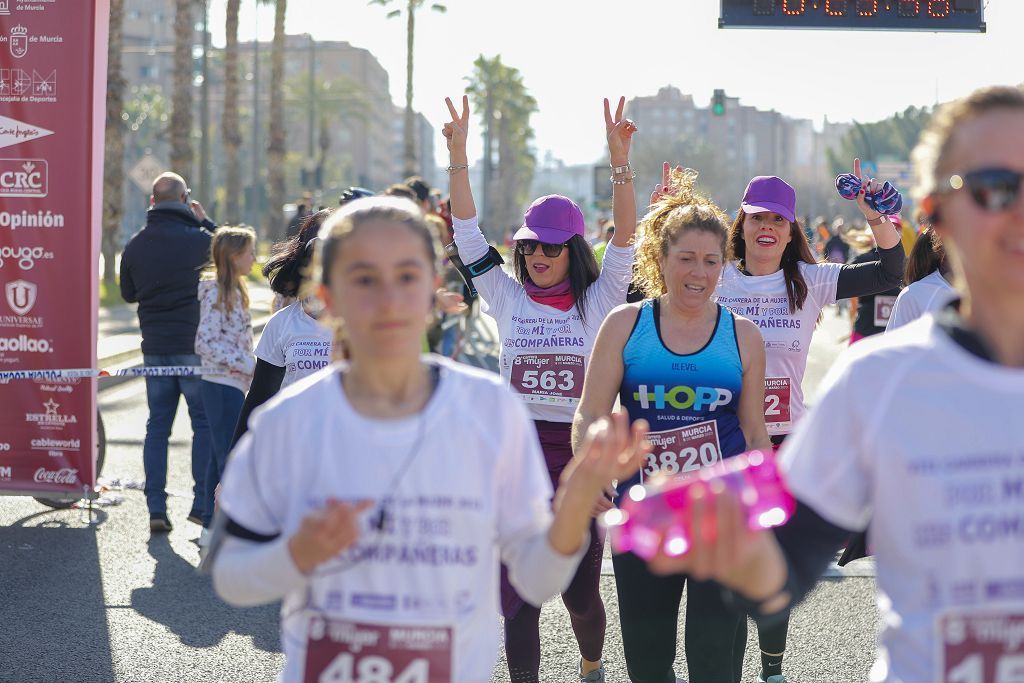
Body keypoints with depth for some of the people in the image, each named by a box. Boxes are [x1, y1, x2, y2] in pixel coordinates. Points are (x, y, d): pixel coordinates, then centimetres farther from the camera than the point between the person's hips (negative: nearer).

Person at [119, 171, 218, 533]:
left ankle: (156, 509, 7)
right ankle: (201, 503, 1)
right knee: (205, 424, 5)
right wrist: (206, 221, 8)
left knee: (157, 426, 9)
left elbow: (128, 293, 15)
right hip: (194, 345, -4)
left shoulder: (134, 245, 3)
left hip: (154, 347, 4)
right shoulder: (198, 239, -13)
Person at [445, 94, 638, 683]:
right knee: (519, 595, -1)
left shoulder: (598, 302, 2)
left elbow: (626, 238, -10)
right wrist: (458, 152, -9)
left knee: (581, 590, 9)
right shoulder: (507, 297, 6)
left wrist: (620, 159, -21)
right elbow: (467, 231, 0)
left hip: (580, 456, -1)